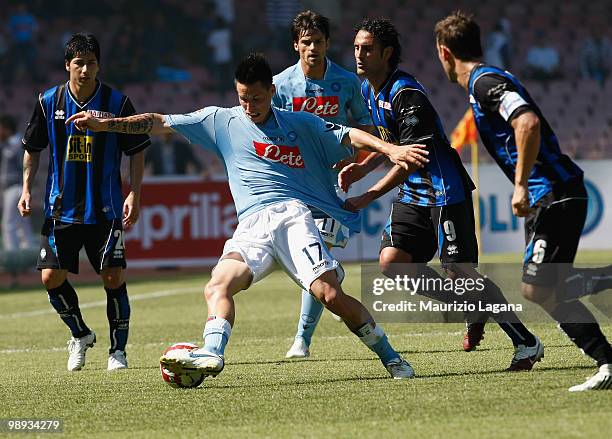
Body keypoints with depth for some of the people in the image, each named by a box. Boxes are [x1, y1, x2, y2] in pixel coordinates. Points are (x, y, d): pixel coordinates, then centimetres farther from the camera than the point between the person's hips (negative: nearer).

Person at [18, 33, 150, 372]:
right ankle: (80, 335, 19)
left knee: (113, 278, -6)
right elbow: (32, 147, 13)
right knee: (51, 277, -5)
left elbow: (137, 151, 2)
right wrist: (26, 189, 5)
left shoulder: (117, 102, -6)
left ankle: (118, 350, 9)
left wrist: (134, 195, -6)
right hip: (61, 208, 2)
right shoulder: (49, 102, 0)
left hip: (105, 210, -2)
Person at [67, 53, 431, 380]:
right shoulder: (221, 120, 18)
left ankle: (390, 357, -6)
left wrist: (390, 149, -7)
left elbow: (350, 137, 11)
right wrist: (103, 123, 11)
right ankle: (212, 353, -43)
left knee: (330, 295, -19)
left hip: (292, 214, -3)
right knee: (218, 286, -25)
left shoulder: (301, 124, 15)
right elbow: (159, 123, 17)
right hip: (251, 227, 3)